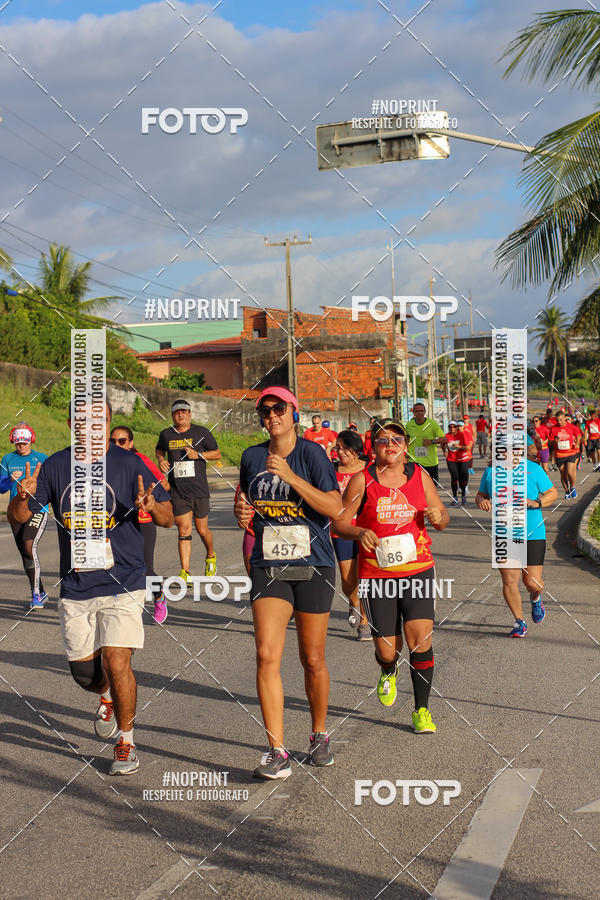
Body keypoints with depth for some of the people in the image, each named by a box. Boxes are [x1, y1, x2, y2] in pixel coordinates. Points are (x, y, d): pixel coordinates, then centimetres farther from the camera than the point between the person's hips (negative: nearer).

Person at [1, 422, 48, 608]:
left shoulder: (42, 459, 2)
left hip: (38, 509, -4)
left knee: (29, 546, -21)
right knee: (24, 554, 7)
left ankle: (36, 594, -16)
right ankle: (40, 593, 21)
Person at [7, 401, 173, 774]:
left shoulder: (129, 463, -6)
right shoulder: (55, 466, 2)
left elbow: (169, 518, -6)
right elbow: (16, 516, 4)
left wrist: (152, 507, -30)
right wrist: (25, 497, -19)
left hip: (124, 583, -3)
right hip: (76, 588, 3)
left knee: (116, 662, -13)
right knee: (84, 671, 10)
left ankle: (126, 742, 9)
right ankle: (109, 697, 46)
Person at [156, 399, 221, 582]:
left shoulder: (201, 432, 1)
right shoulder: (166, 434, 7)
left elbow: (217, 453, 7)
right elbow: (159, 450, 27)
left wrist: (199, 455, -9)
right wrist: (161, 460, 5)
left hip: (200, 491, -1)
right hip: (177, 492, 1)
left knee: (202, 530, 7)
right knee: (184, 531, -6)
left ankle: (210, 557, 37)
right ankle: (185, 573, -5)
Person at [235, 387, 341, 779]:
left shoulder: (311, 453, -6)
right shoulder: (252, 457, 6)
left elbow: (334, 508, -16)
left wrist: (289, 475, -21)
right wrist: (242, 512, -1)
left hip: (314, 566, -2)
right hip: (268, 567, 2)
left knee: (313, 659, 7)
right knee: (267, 655, -12)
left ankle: (320, 736, 30)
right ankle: (277, 752, -9)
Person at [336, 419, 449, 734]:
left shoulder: (419, 476, 6)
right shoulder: (362, 480, -2)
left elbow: (443, 517, 14)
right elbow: (340, 521, 1)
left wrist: (438, 516, -10)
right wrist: (359, 532, -20)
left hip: (418, 570, 1)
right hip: (376, 575, -1)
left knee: (420, 638, -11)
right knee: (387, 650, 1)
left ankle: (421, 710, 5)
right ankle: (388, 673, 41)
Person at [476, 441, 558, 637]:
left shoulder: (533, 469, -3)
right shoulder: (491, 471, 4)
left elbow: (552, 493, 5)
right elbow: (480, 495, 17)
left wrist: (536, 503, -13)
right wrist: (481, 501, -7)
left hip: (532, 534, -2)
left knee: (533, 583, -1)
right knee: (509, 580, -4)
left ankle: (535, 598, 38)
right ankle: (519, 622, 17)